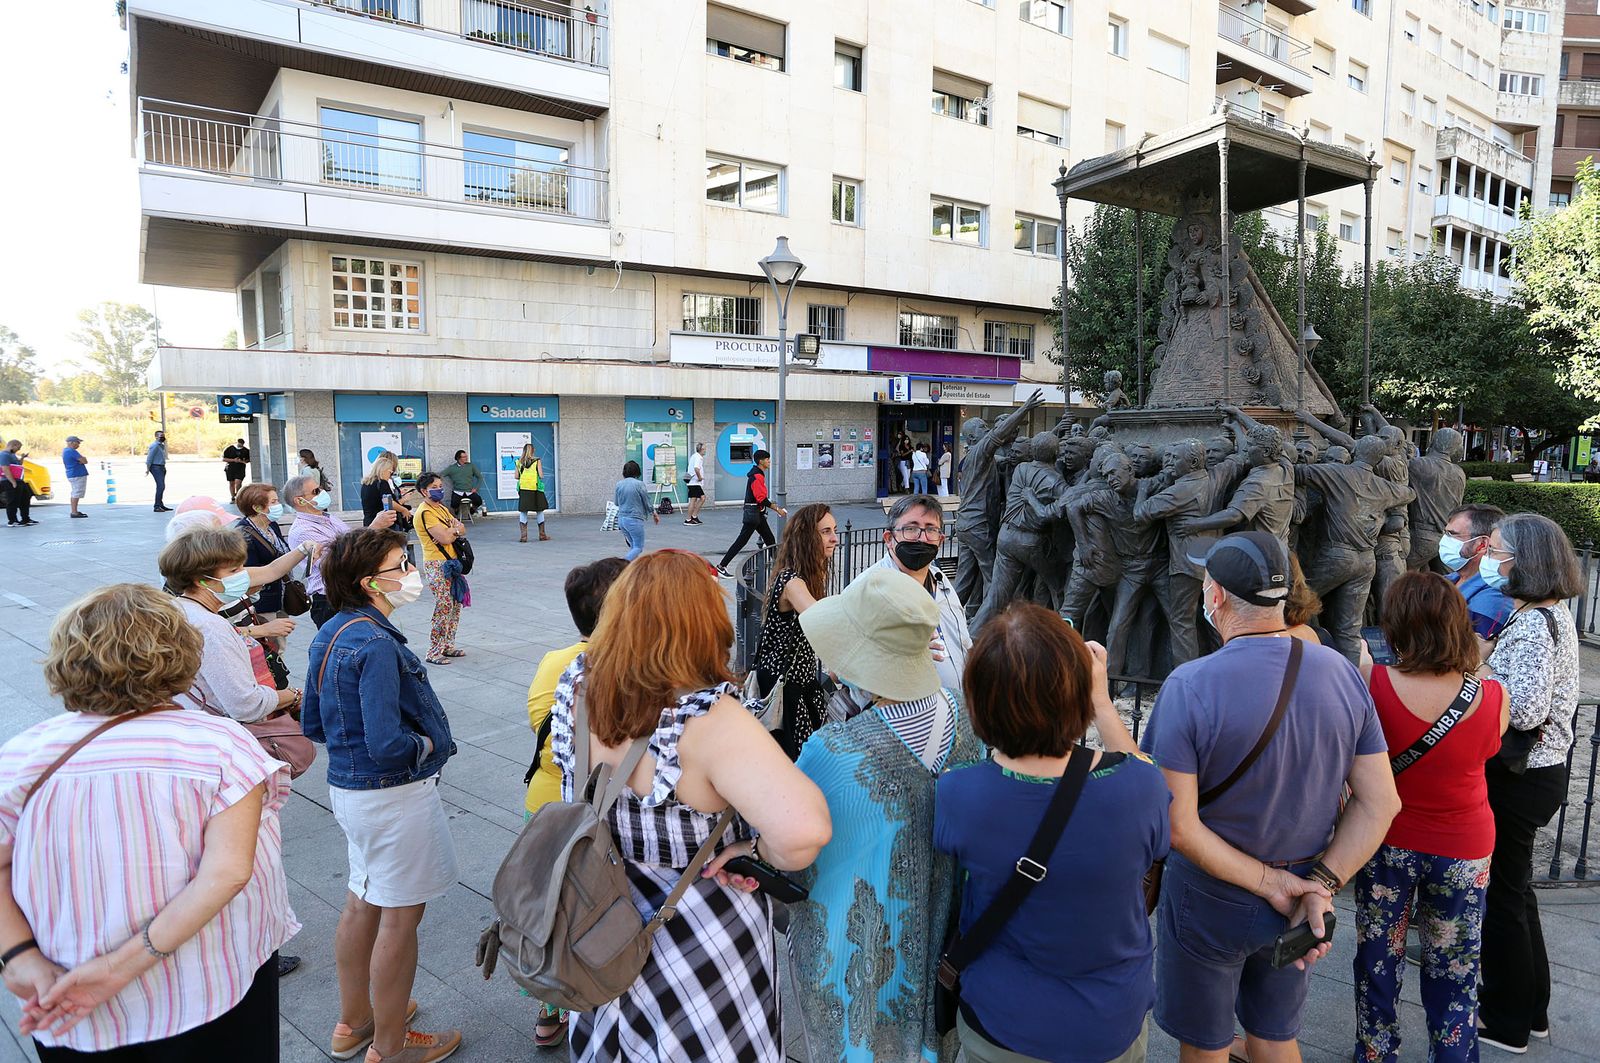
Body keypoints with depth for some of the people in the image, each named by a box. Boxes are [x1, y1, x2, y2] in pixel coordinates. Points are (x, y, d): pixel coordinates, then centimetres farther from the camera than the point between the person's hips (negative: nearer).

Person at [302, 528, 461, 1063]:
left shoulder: (330, 633, 3)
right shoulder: (377, 644, -26)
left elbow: (312, 724, 12)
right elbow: (388, 745, -30)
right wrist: (427, 744, -11)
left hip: (347, 784, 9)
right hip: (394, 794, -9)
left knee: (362, 902, 24)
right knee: (400, 917, 8)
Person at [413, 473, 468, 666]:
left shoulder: (442, 509, 17)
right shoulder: (425, 512, -13)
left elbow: (463, 530, 10)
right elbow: (445, 538, -21)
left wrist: (450, 531, -11)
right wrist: (455, 530, -1)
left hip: (450, 563, 9)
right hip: (437, 565, -9)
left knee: (456, 605, 12)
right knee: (444, 607, -10)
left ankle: (447, 646, 22)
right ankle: (434, 653, -3)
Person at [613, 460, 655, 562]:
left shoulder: (619, 484, 3)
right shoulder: (639, 484, -11)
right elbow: (647, 502, -1)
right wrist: (654, 513, 16)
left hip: (621, 518, 6)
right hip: (634, 519, -6)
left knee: (633, 546, 19)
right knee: (638, 547, 1)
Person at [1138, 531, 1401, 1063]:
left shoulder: (1188, 686, -25)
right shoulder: (1341, 671, -9)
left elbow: (1178, 825, -25)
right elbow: (1381, 803, -7)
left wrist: (1267, 882, -16)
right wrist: (1321, 884, -11)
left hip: (1211, 903, -4)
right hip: (1300, 906, 5)